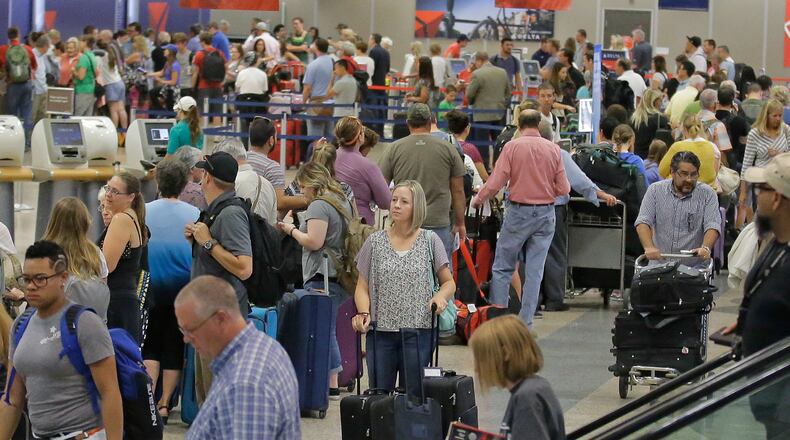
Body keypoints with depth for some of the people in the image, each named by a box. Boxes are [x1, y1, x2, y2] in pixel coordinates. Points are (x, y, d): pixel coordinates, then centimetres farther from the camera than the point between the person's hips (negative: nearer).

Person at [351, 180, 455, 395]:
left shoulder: (430, 241, 4)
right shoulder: (375, 242, 8)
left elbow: (449, 283, 9)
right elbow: (362, 287, 8)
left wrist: (441, 296, -13)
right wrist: (363, 313, -11)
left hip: (418, 331, -1)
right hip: (381, 331, 1)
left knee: (414, 394, 1)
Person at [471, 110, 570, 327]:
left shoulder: (512, 147, -7)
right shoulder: (553, 149, 1)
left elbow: (495, 183, -11)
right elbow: (564, 189, 1)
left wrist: (477, 200, 6)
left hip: (519, 212, -3)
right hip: (545, 214, 3)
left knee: (502, 267, 7)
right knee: (535, 270, 6)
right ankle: (526, 322, 5)